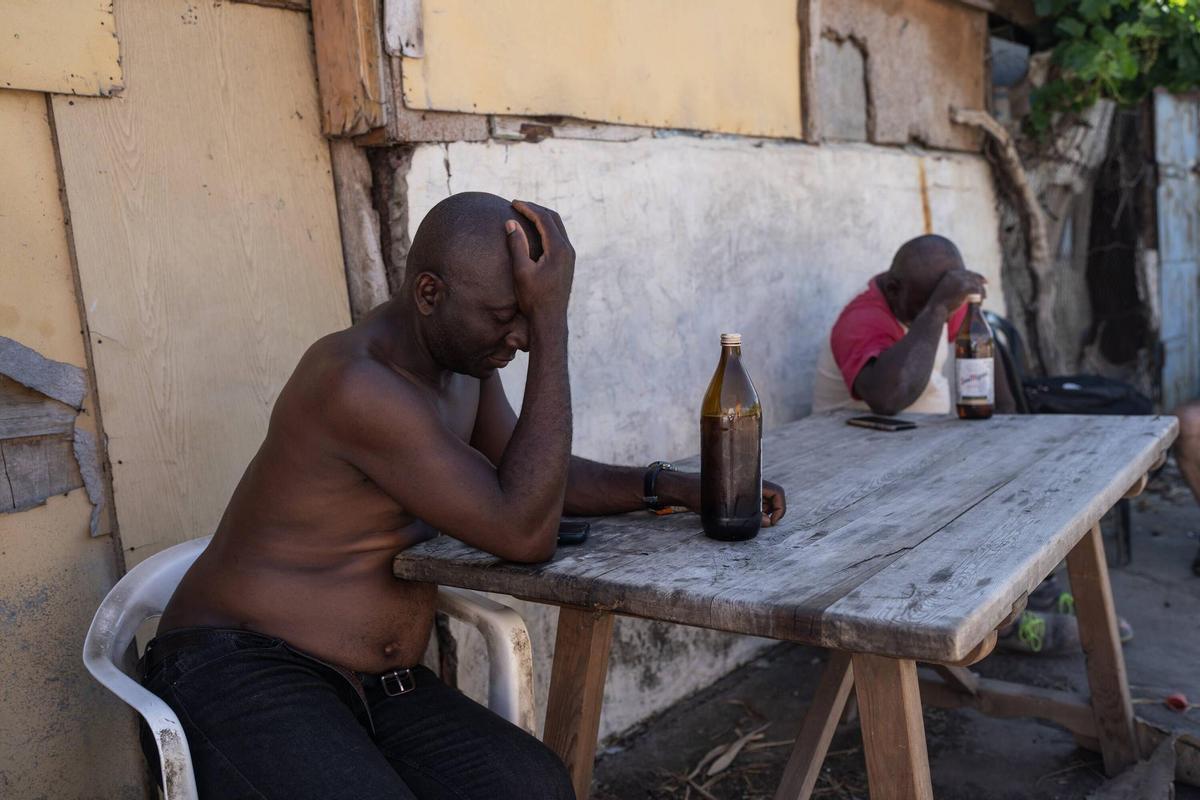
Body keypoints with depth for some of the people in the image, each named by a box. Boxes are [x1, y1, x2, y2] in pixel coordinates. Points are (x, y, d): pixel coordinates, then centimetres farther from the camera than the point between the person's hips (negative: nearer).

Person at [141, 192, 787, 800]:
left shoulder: (463, 354, 3)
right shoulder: (357, 382, -25)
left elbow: (534, 479, 17)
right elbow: (525, 532, -25)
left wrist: (669, 487, 3)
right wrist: (552, 329, -26)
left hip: (378, 689, 8)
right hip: (240, 675, -7)